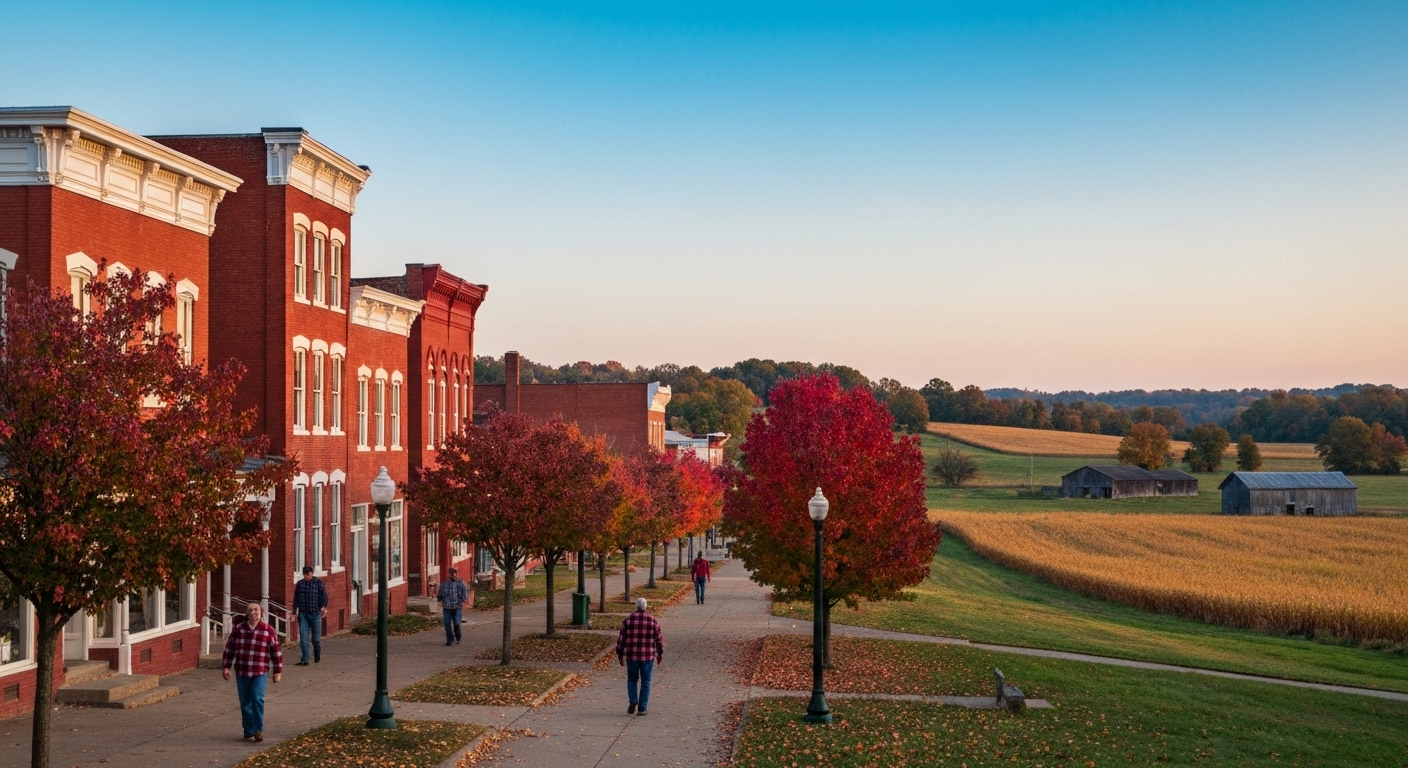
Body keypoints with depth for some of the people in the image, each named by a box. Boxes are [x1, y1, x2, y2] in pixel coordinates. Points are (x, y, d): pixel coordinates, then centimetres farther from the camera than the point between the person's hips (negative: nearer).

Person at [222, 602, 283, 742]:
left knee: (257, 699, -16)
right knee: (245, 703, 6)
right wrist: (225, 667, 6)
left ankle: (259, 730, -6)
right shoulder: (238, 629, 5)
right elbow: (229, 648, 10)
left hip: (260, 673, -3)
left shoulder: (268, 630, -1)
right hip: (241, 673, 3)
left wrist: (278, 671, 3)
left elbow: (276, 651, 3)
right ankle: (249, 732, 16)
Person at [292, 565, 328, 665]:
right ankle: (304, 660, -6)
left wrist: (324, 607, -21)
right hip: (303, 614, 2)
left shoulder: (318, 582, 1)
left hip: (315, 614, -2)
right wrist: (294, 612, 15)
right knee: (303, 638, -6)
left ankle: (317, 657, 25)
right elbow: (296, 599, 18)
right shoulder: (299, 584, 11)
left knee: (316, 638, 5)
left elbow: (323, 595, -7)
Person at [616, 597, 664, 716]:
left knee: (632, 679, 17)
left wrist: (620, 654, 9)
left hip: (632, 656, 0)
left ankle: (633, 702, 0)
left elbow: (621, 638, 0)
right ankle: (642, 708, 8)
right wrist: (660, 653, 14)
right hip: (648, 656, 0)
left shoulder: (628, 620, -3)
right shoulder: (652, 620, -3)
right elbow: (659, 638, 1)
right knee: (645, 682, 10)